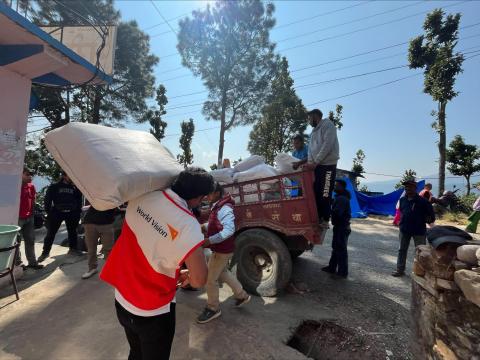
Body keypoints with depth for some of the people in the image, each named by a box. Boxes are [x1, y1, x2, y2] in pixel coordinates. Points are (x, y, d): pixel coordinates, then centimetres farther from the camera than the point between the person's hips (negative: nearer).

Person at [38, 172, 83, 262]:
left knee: (72, 232, 13)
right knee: (51, 233, -2)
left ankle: (72, 249, 27)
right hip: (57, 212, -3)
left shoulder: (75, 188, 9)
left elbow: (79, 200, 13)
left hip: (71, 213, 3)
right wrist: (48, 211, -7)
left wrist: (78, 212, 6)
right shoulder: (54, 187, 2)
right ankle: (45, 252, 11)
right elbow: (47, 199, 0)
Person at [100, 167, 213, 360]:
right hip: (154, 312, -5)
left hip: (122, 301, 5)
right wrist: (186, 275, -3)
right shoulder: (188, 225, -30)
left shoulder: (142, 195, -14)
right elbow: (199, 281, -24)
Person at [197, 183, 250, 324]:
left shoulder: (224, 209, -25)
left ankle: (213, 309, 24)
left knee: (210, 279, 3)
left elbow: (229, 230, -35)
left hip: (222, 250, -10)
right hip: (220, 249, 10)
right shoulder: (217, 207, 7)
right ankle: (242, 295, 40)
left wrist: (209, 241, -35)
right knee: (223, 273, 25)